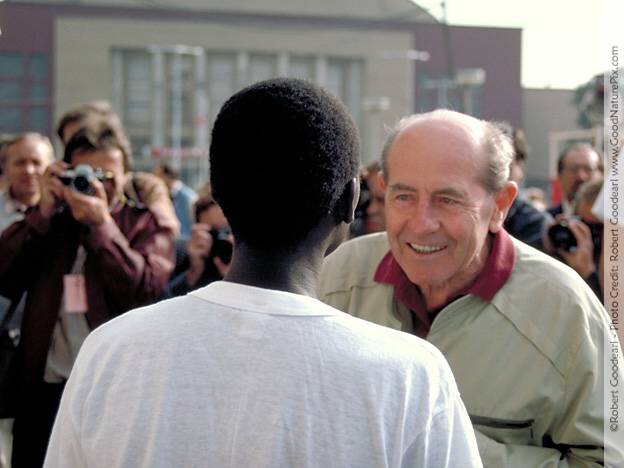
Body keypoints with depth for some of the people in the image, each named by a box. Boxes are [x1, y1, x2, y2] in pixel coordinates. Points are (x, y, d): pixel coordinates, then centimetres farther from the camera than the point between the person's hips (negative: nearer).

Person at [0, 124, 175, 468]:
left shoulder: (147, 224, 4)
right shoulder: (47, 224, 14)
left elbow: (146, 289, -12)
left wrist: (101, 224, -14)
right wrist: (43, 213, -7)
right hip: (44, 388, 3)